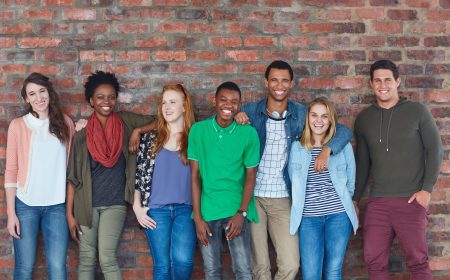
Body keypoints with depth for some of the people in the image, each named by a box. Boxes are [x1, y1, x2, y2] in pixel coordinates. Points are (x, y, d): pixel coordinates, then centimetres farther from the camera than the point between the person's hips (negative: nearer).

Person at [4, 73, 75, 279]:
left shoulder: (65, 123, 7)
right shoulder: (18, 125, 0)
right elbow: (11, 170, 0)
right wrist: (11, 212, -4)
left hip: (57, 205, 1)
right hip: (26, 204, -1)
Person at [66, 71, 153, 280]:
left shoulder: (125, 122, 0)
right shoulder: (82, 134, -2)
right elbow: (73, 176, 0)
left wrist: (138, 131, -9)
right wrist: (69, 214, -3)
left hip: (115, 202, -1)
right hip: (86, 203, 1)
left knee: (107, 258, -13)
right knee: (86, 259, 6)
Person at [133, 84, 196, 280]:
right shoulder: (150, 138, 8)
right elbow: (139, 174, 10)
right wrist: (137, 206, 2)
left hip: (185, 208, -1)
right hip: (156, 209, 1)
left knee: (182, 259, -17)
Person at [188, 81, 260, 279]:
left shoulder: (248, 133, -3)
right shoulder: (198, 130, -2)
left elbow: (250, 176, 1)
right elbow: (195, 175, -1)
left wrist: (241, 213, -8)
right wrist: (197, 217, -5)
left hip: (236, 210, 0)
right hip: (208, 210, 1)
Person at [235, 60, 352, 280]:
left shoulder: (302, 114, 1)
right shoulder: (250, 111, 0)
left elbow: (344, 131, -1)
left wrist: (327, 149, -21)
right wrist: (235, 116, -13)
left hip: (283, 199, 1)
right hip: (251, 197, 0)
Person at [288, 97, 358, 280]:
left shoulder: (343, 146, 2)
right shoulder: (296, 148, 3)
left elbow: (350, 183, 11)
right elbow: (294, 183, 11)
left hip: (339, 215, 0)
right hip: (308, 217, 0)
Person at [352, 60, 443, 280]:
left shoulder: (417, 111, 0)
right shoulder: (364, 118, 10)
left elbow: (434, 149, 1)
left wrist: (427, 189, -7)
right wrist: (355, 198, 16)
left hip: (411, 201, -3)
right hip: (377, 203, 3)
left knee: (417, 262, -3)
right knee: (374, 262, 2)